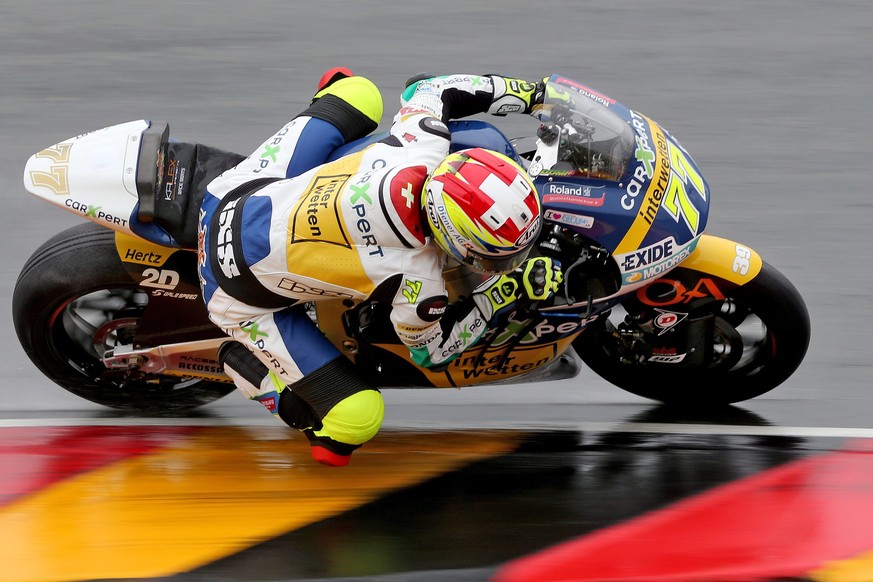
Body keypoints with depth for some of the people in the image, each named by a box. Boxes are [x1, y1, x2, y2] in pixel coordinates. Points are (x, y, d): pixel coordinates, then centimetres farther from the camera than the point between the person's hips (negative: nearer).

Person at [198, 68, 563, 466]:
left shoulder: (423, 150, -24)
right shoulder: (416, 283, -32)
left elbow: (430, 91, 1)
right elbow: (431, 350, -8)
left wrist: (524, 92, 9)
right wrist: (505, 292, -10)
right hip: (241, 295, -6)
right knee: (356, 419, -4)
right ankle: (247, 365, 14)